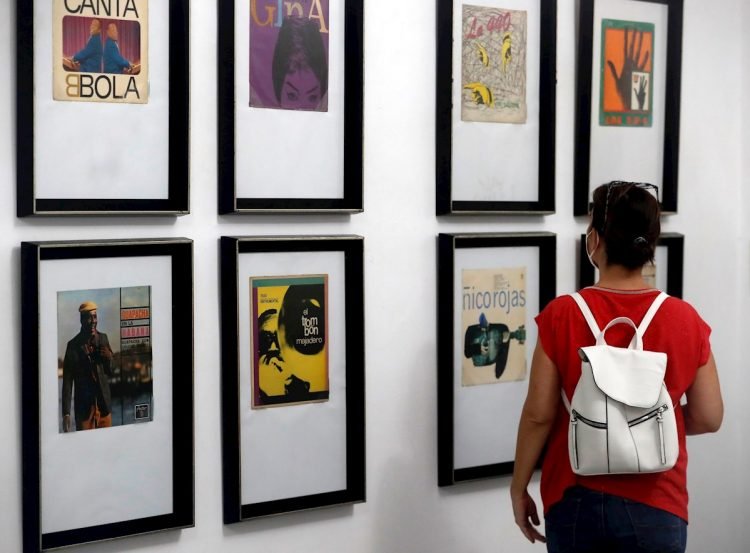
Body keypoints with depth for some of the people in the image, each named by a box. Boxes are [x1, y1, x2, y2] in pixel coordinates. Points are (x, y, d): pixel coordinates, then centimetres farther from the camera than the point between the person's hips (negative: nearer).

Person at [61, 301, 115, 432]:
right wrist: (66, 413, -13)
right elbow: (67, 381, -8)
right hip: (84, 406, -4)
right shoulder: (73, 345, -8)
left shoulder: (103, 339, 5)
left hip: (104, 404, 4)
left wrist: (109, 358, -10)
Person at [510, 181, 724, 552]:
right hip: (654, 507, 1)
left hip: (576, 502, 0)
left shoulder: (561, 316, -11)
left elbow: (538, 415, -8)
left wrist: (519, 487, 4)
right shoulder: (685, 320, -7)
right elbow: (709, 418, -1)